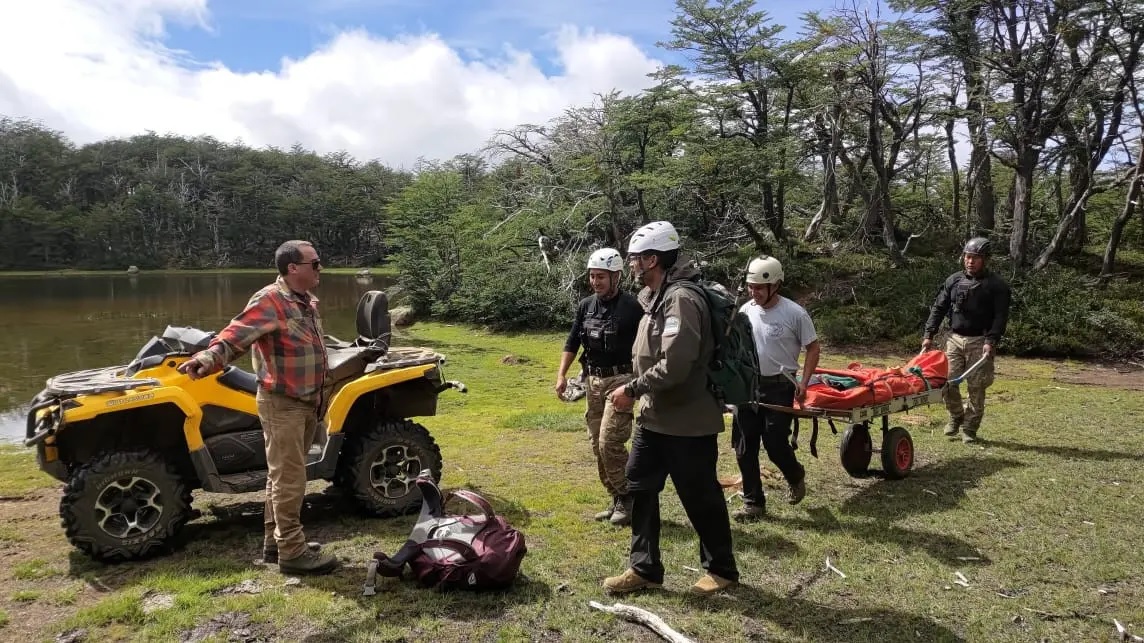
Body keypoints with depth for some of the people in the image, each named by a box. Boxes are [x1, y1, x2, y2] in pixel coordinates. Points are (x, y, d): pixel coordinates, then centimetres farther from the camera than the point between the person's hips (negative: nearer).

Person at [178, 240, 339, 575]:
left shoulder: (307, 302, 10)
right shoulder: (269, 301, -17)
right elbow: (234, 336, -29)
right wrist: (207, 358, -48)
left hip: (306, 402, 9)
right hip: (282, 404, -9)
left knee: (283, 476, 17)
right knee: (289, 480, -3)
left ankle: (274, 542, 28)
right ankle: (291, 552, 6)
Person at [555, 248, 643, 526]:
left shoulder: (631, 307, -11)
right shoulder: (585, 305, 7)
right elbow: (572, 342, 13)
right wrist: (561, 375, 4)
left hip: (620, 380, -7)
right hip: (593, 381, 7)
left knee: (610, 442, -13)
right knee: (597, 445, 9)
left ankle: (628, 499, 5)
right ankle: (616, 500, 22)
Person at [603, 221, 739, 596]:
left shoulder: (681, 299, -21)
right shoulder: (656, 298, 10)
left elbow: (675, 365, -29)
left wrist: (632, 390, -19)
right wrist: (638, 391, 8)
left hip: (687, 422, -10)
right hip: (654, 418, 10)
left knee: (701, 498, 7)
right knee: (640, 489, 13)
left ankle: (722, 569, 28)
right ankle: (644, 569, 26)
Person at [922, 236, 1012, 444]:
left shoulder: (996, 285, -1)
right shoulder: (954, 281, 9)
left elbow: (1001, 317, -7)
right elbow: (938, 308, 11)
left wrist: (991, 341, -19)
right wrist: (928, 334, 2)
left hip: (980, 342, -3)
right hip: (955, 339, 3)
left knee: (976, 387, 1)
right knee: (947, 381, -3)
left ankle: (970, 428, 14)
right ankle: (956, 416, 22)